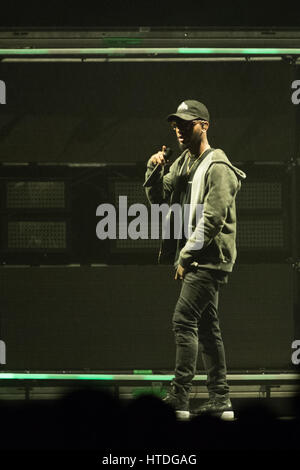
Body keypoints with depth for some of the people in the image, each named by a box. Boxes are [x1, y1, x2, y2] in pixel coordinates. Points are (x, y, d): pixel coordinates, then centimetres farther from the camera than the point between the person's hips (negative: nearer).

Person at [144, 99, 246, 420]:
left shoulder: (218, 167, -12)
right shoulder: (182, 164, 16)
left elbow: (212, 219, -18)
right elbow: (159, 201, 16)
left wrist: (186, 256, -17)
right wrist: (154, 173, -3)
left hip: (209, 258, -9)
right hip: (196, 259, 9)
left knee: (184, 320, -15)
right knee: (206, 327, 10)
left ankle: (179, 397, -17)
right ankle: (220, 400, 13)